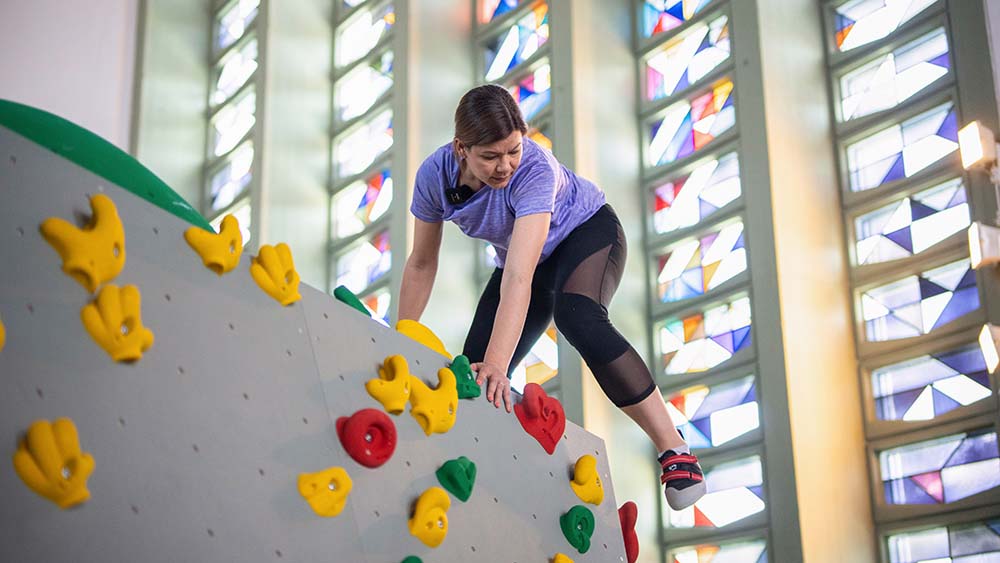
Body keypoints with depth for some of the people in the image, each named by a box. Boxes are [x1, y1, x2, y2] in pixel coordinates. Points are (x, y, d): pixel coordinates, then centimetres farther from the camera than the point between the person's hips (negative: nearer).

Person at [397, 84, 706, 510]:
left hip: (587, 231, -6)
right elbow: (422, 264, -9)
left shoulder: (535, 170, -38)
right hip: (525, 254, 6)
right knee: (473, 374, -6)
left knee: (577, 318, -37)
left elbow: (518, 277, -49)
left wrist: (497, 364, -58)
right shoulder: (434, 175, -23)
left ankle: (674, 449, -33)